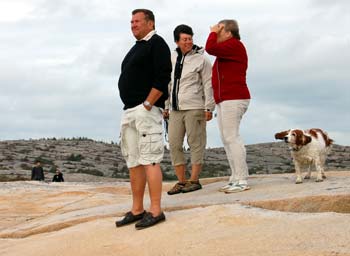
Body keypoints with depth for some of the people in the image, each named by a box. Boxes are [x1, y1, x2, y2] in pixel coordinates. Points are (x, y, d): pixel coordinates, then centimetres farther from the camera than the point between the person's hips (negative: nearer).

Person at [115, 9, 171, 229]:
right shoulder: (136, 48, 24)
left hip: (147, 110, -9)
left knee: (149, 160, -12)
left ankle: (156, 211, -10)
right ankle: (137, 210, 14)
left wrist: (147, 104, -18)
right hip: (129, 112, 10)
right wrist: (131, 110, 14)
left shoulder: (157, 44, -3)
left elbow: (163, 77, -15)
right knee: (134, 162, 9)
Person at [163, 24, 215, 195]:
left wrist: (209, 108, -11)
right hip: (175, 109, 6)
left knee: (196, 144, -2)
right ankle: (181, 182, 8)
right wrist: (165, 107, 16)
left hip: (194, 108, -6)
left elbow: (208, 85, -4)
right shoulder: (171, 58, 14)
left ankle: (194, 181, 3)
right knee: (174, 144, 2)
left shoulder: (201, 59, -2)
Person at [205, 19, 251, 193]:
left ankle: (242, 180, -14)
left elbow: (211, 48, -19)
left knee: (231, 137, -14)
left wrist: (213, 32, -5)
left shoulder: (235, 45, -8)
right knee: (226, 139, 8)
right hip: (224, 100, 11)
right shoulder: (227, 50, 23)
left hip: (233, 99, -11)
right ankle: (235, 179, 10)